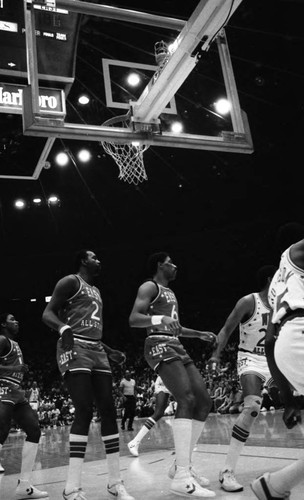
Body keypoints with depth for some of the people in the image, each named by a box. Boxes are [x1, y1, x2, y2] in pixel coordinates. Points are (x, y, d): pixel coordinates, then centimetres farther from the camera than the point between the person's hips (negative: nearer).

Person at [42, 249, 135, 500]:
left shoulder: (96, 291, 26)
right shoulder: (71, 281, 0)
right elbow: (47, 313, -10)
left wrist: (110, 352, 26)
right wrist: (64, 328, -30)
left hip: (97, 351, 8)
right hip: (75, 349, -8)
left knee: (108, 411, 1)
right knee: (85, 410, -18)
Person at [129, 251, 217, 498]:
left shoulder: (170, 292, 26)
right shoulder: (149, 287, -2)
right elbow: (133, 319, -16)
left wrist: (200, 334, 26)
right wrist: (159, 319, -32)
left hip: (177, 348, 10)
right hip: (160, 347, -10)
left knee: (204, 401, 2)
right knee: (187, 399, -25)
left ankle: (182, 464, 10)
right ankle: (182, 477, -26)